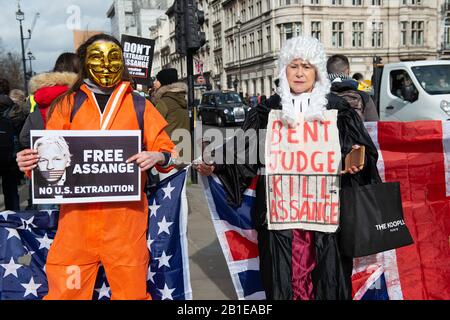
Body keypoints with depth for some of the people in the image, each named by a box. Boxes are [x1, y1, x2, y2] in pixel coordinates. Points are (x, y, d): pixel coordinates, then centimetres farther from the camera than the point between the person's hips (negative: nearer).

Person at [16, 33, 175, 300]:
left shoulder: (139, 105, 9)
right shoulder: (68, 104, 11)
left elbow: (167, 150, 8)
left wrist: (157, 157, -13)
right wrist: (30, 161, -9)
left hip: (125, 215, 0)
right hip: (77, 215, 1)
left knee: (132, 291, 6)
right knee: (65, 290, 4)